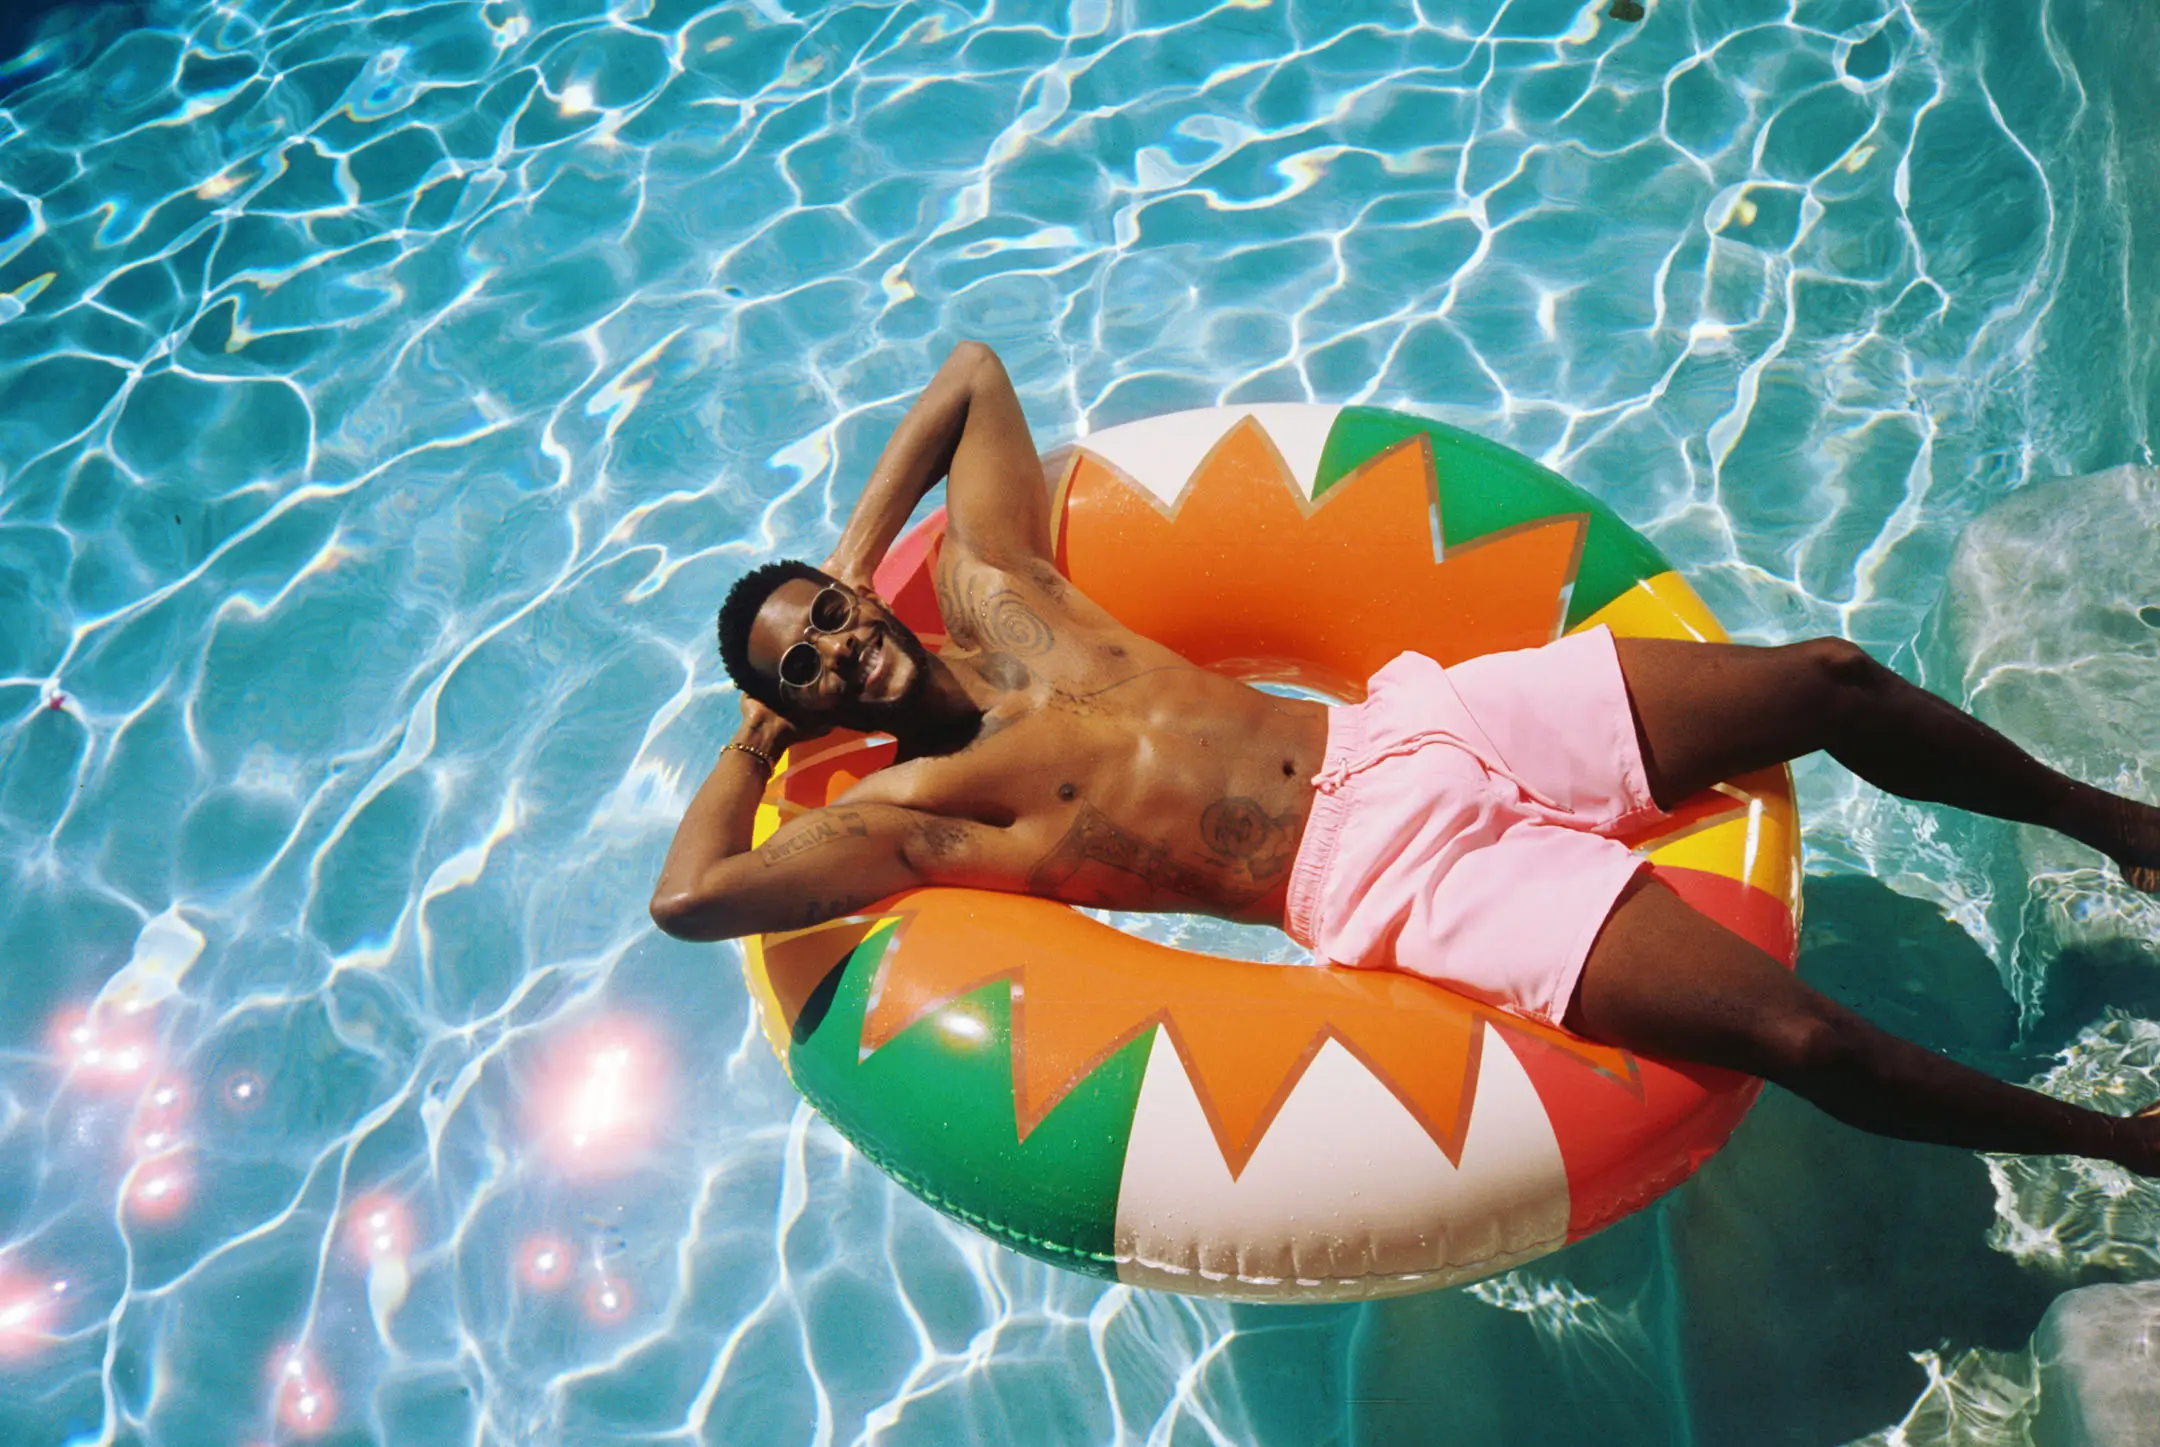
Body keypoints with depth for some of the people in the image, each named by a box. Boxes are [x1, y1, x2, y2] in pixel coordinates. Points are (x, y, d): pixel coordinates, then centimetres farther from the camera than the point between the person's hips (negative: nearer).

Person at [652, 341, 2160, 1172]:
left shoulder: (988, 592, 10)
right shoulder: (905, 813, -4)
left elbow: (976, 365, 23)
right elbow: (689, 895, -16)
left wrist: (858, 547, 16)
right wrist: (758, 736, -1)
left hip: (1421, 716, 6)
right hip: (1394, 878, -6)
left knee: (1828, 678, 3)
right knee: (1804, 1037, -15)